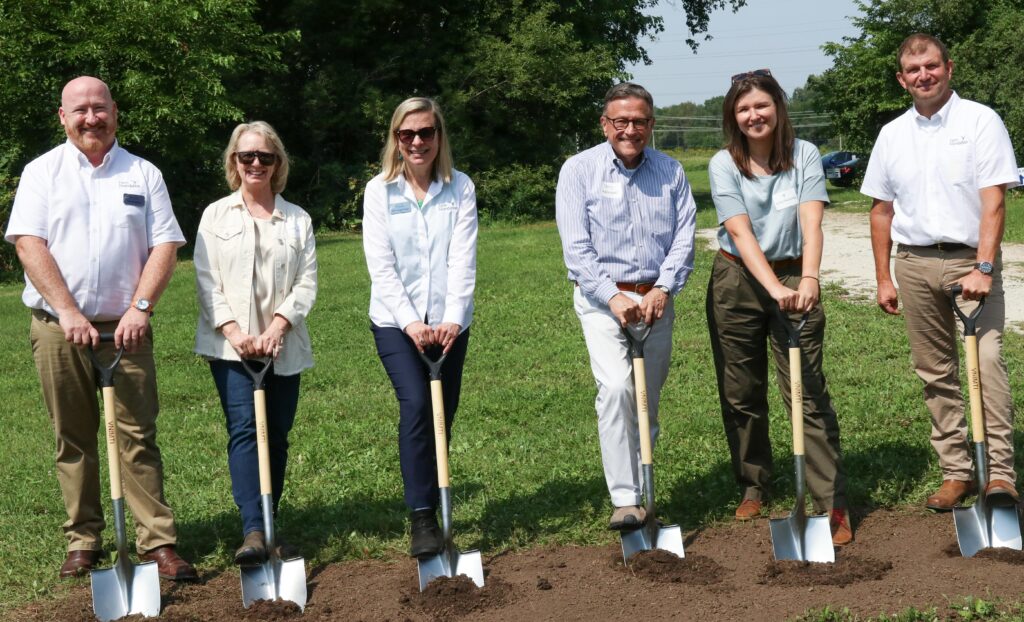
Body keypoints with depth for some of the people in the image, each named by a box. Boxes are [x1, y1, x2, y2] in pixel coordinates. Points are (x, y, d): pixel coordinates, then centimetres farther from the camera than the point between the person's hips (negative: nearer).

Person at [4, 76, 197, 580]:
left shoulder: (143, 175, 9)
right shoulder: (42, 172, 6)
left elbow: (165, 246, 3)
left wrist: (140, 307, -11)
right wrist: (68, 312, -15)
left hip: (124, 327, 0)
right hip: (59, 329, 0)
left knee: (138, 436, -2)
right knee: (73, 440, 5)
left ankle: (158, 542, 0)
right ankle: (82, 542, 14)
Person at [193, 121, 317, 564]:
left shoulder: (298, 220, 11)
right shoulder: (216, 215, 8)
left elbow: (306, 283, 3)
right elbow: (207, 281, 0)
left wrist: (276, 328, -12)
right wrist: (234, 332, -13)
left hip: (283, 346, 2)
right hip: (229, 345, -2)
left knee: (277, 436, 5)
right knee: (244, 428, -14)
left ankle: (268, 527, 15)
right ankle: (253, 531, -21)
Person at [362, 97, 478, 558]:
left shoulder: (460, 188, 3)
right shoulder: (379, 190, 1)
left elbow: (463, 259, -6)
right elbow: (381, 266, -5)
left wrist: (453, 317, -18)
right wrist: (410, 321, -16)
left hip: (448, 321, 2)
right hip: (394, 320, -2)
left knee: (443, 416, 5)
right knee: (416, 405, -18)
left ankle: (431, 510, 21)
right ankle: (421, 519, -15)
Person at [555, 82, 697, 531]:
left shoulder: (670, 172, 7)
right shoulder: (579, 169, -2)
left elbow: (684, 237, 2)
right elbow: (576, 247, -8)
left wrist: (662, 289, -12)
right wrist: (612, 296, -18)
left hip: (656, 299, 4)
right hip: (601, 299, -4)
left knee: (648, 400, 9)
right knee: (616, 387, -20)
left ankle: (640, 488, 28)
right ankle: (625, 500, -19)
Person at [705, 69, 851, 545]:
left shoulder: (803, 155, -4)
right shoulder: (724, 165, -5)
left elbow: (811, 221, -17)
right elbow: (740, 231, -17)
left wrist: (809, 279, -33)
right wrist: (773, 287, -31)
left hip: (795, 279, -1)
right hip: (737, 281, 1)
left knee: (808, 394, -7)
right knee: (741, 394, 11)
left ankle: (832, 504, -5)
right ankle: (753, 486, 29)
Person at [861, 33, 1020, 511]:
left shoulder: (980, 121, -3)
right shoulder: (892, 135, 11)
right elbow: (881, 210, 15)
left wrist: (982, 269, -21)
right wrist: (883, 279, 11)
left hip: (971, 259, -4)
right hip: (915, 263, 4)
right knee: (935, 372, 8)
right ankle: (955, 472, 17)